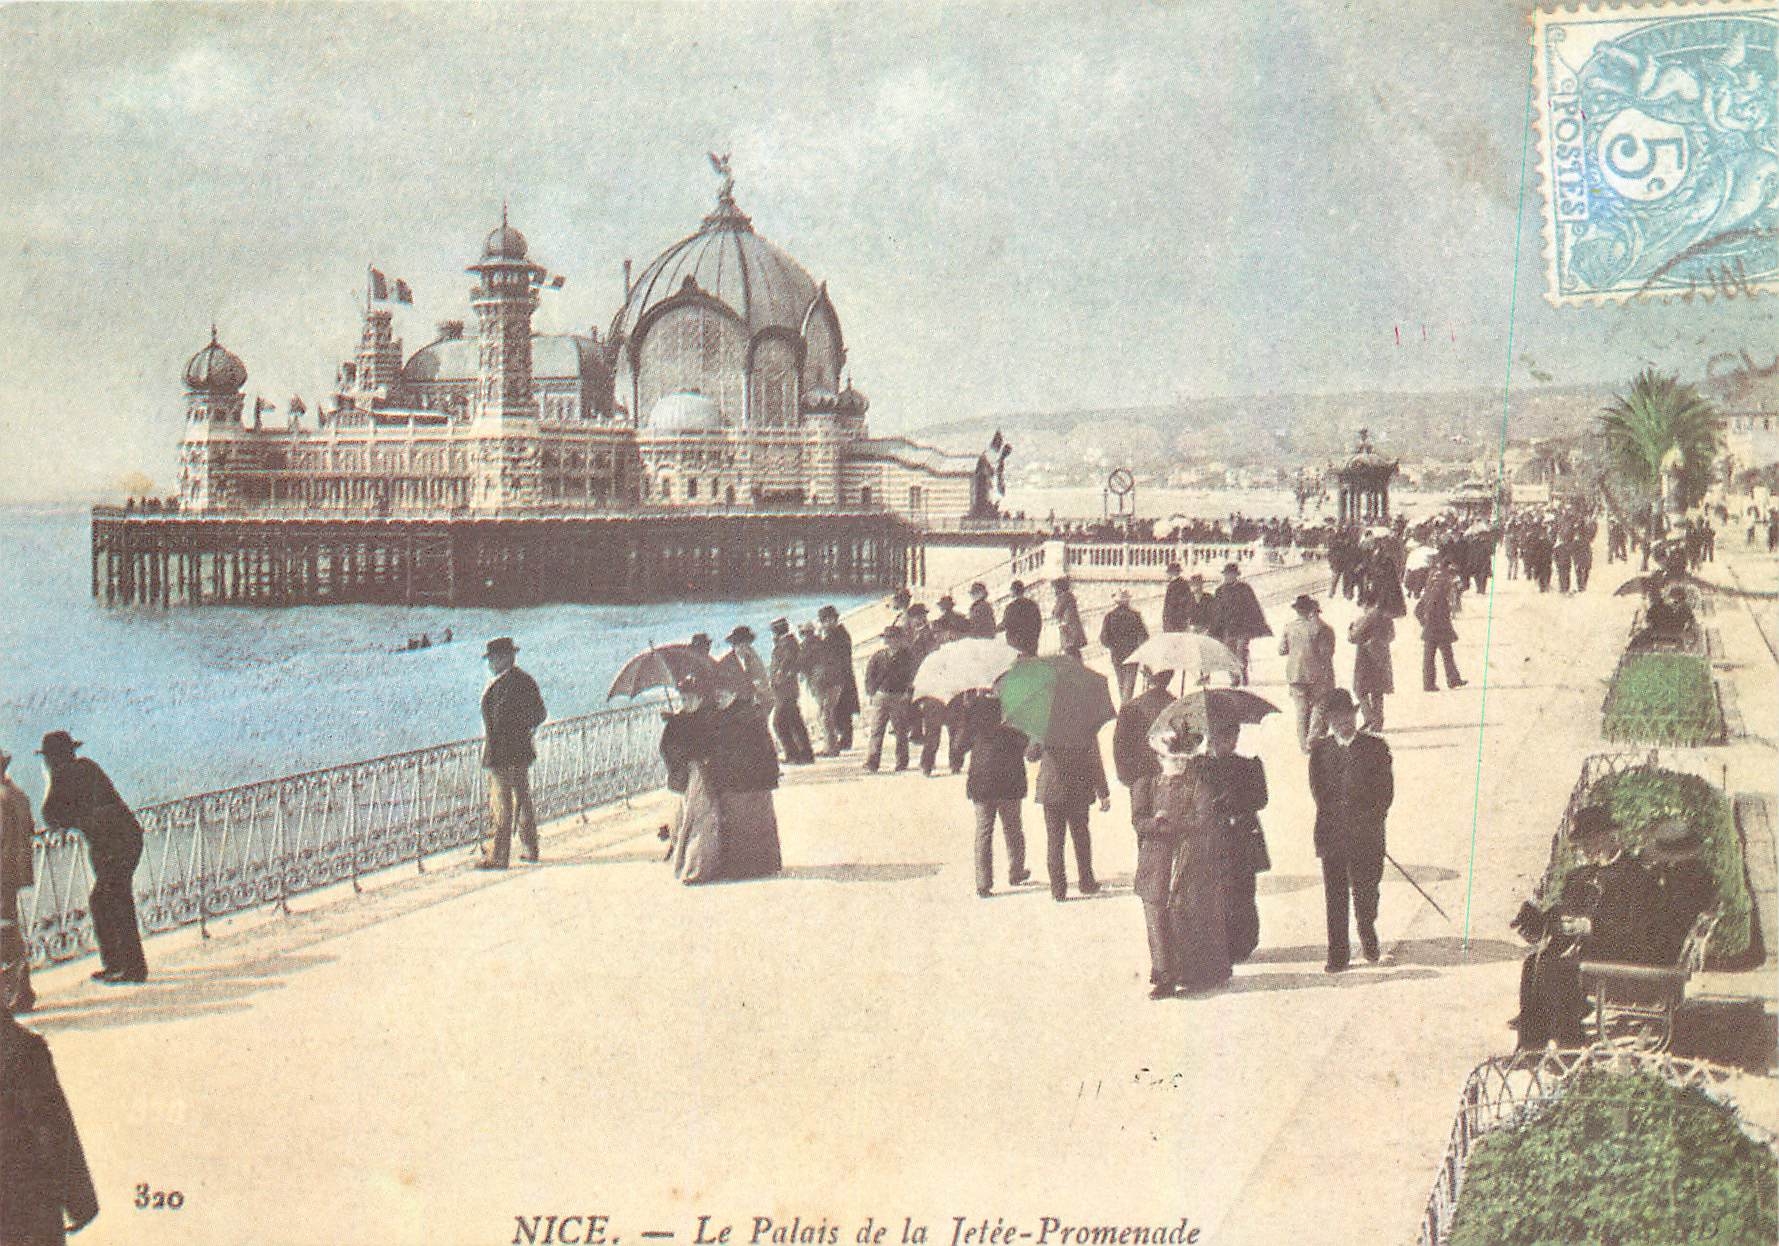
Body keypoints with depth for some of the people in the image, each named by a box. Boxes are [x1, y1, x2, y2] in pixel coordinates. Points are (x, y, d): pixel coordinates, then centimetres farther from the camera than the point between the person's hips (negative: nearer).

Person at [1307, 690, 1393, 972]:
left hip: (1367, 835, 0)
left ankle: (1367, 933, 35)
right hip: (1331, 836, 1)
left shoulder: (1375, 748, 4)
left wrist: (1371, 818, -9)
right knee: (1335, 897, 0)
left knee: (1365, 892, 6)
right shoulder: (1320, 750, 6)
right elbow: (1318, 791, 2)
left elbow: (1386, 791, 2)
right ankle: (1338, 954, 7)